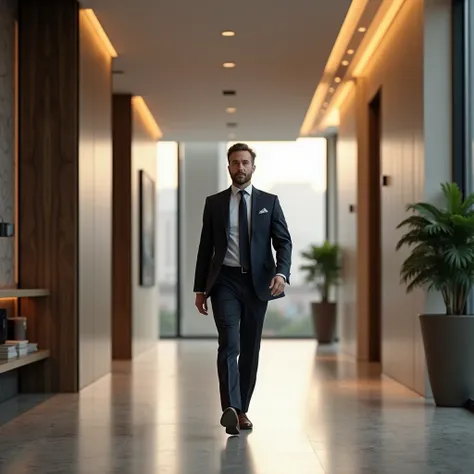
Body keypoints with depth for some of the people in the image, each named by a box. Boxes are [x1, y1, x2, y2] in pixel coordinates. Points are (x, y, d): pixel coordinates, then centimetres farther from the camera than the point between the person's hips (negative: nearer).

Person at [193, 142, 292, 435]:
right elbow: (206, 247, 9)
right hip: (225, 281, -1)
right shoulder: (214, 203, 8)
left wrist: (282, 272, -18)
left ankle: (242, 409, 16)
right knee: (229, 344, -16)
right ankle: (231, 409, -26)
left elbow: (283, 241, 1)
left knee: (250, 348, 6)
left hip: (257, 282, 1)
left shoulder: (269, 202, 7)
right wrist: (200, 289, 5)